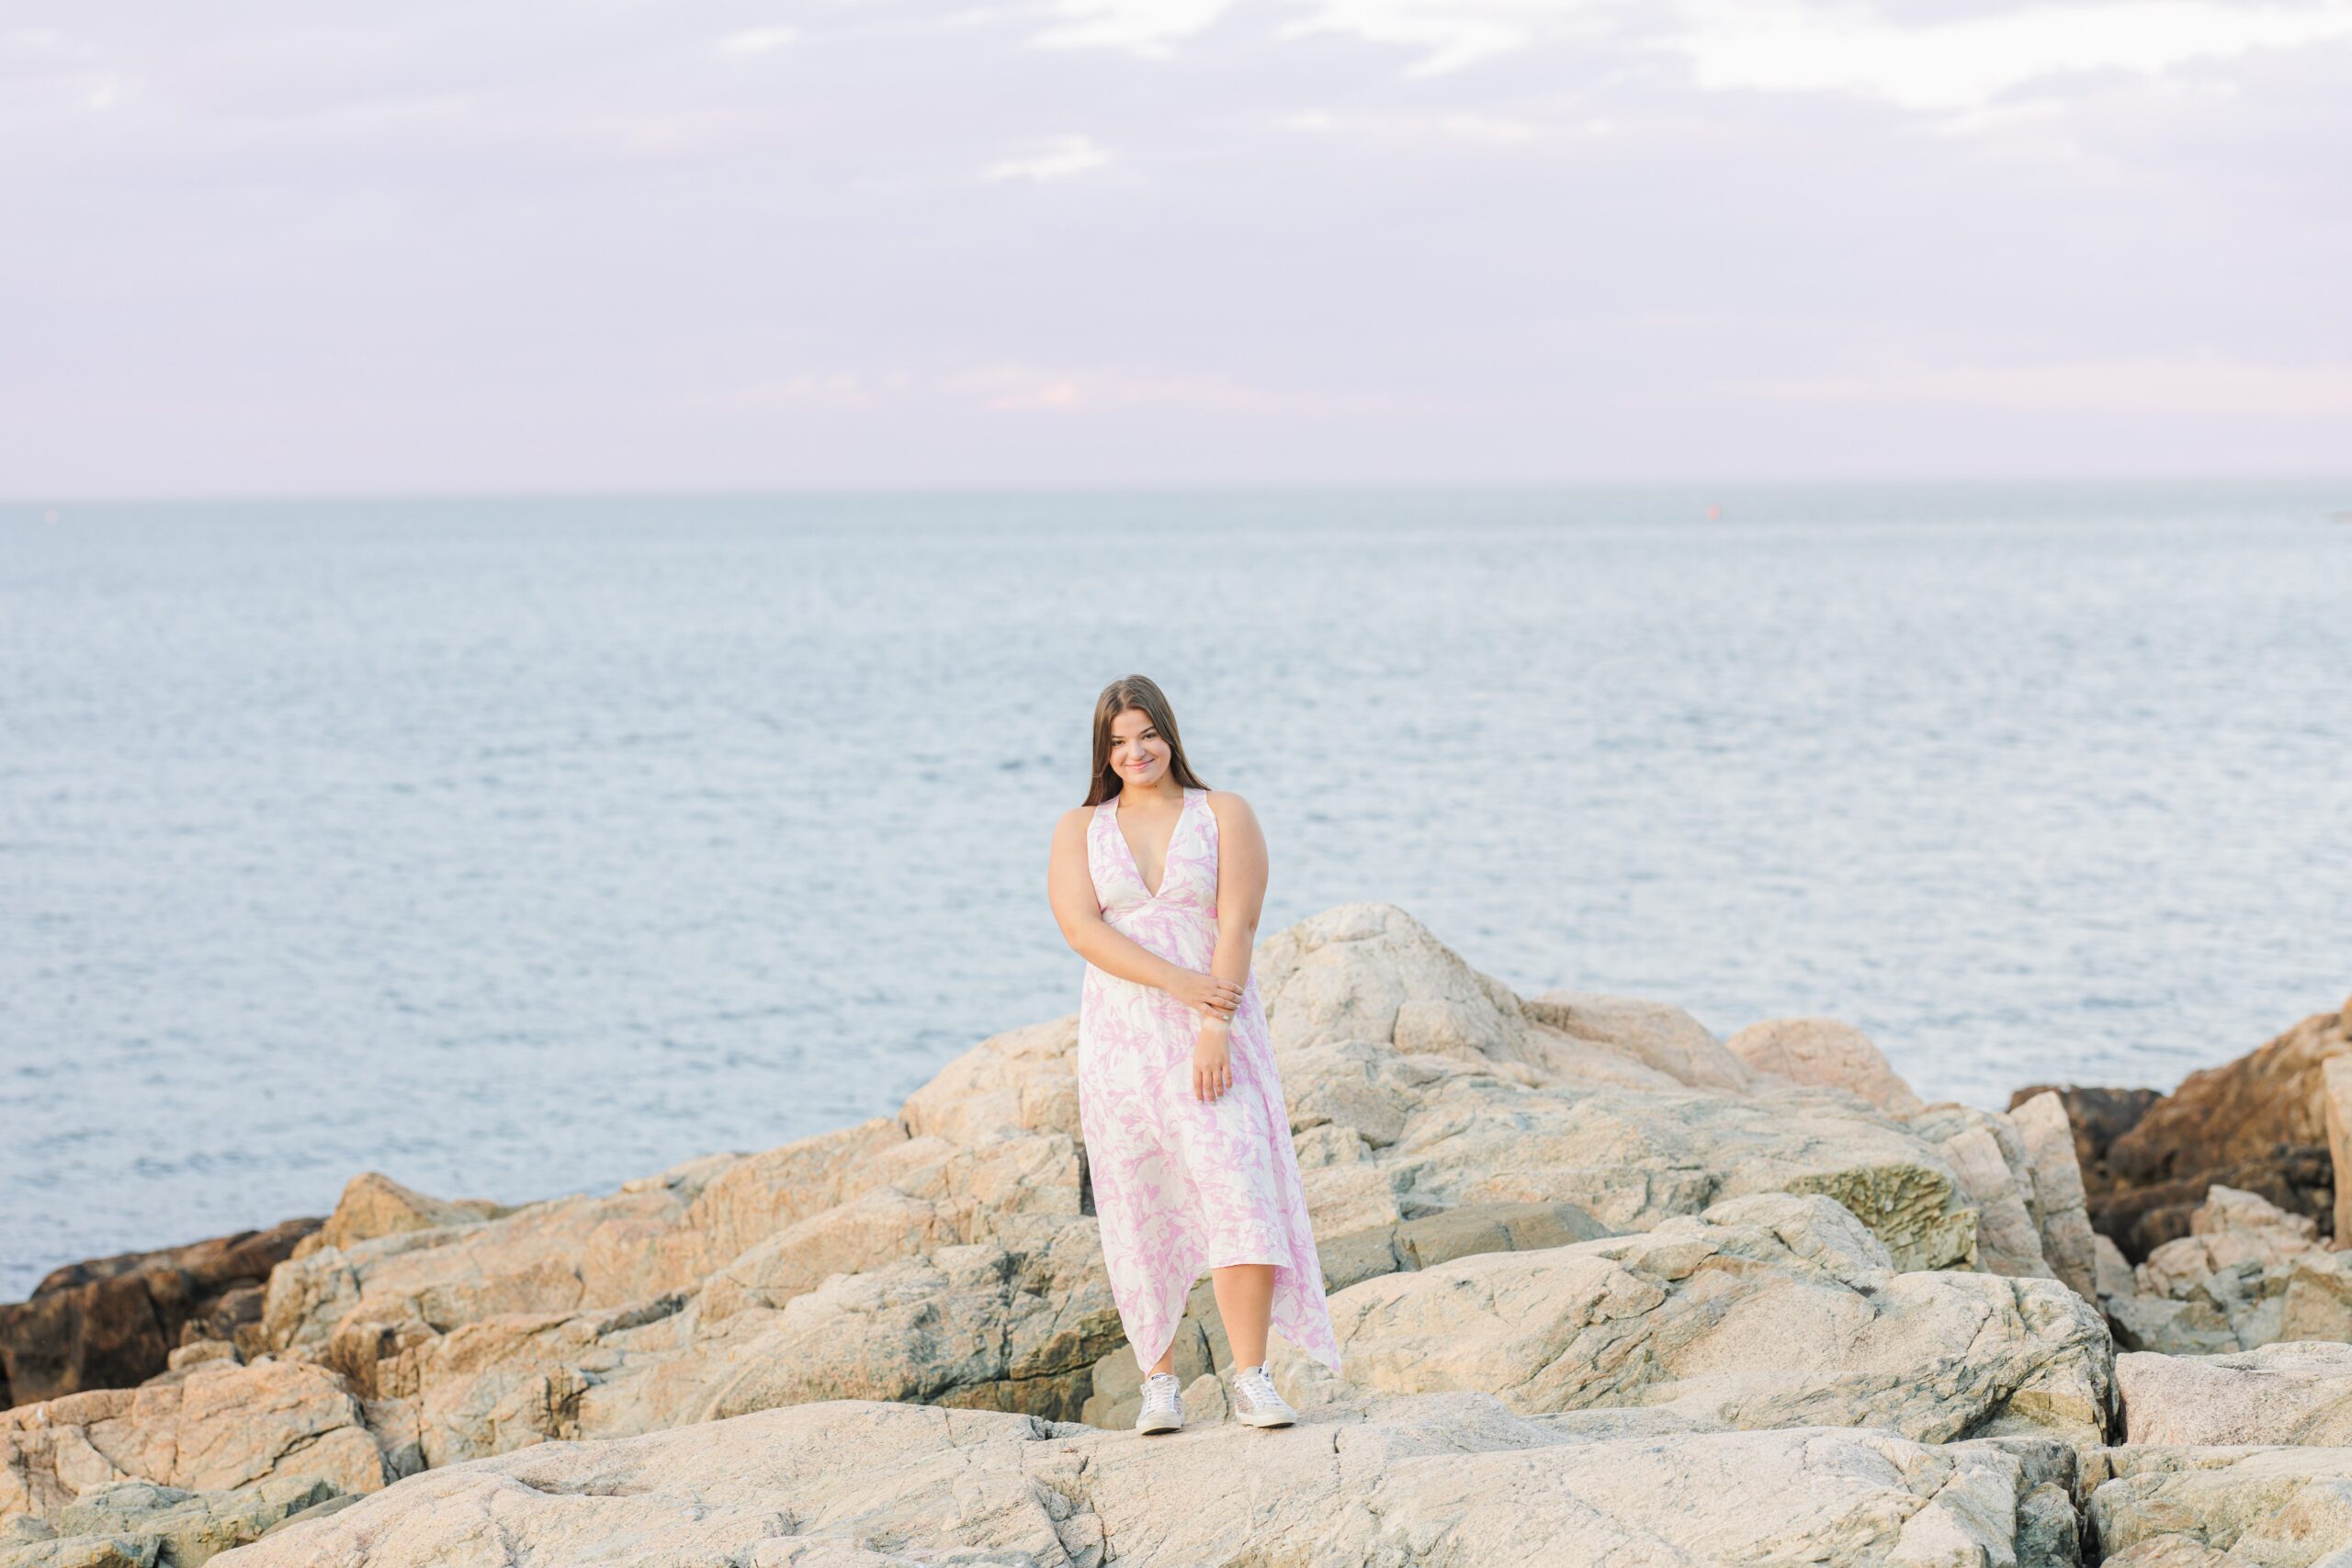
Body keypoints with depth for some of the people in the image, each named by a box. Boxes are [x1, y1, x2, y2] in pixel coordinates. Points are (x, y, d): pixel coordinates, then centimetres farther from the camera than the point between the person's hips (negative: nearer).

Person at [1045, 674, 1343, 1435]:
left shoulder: (1224, 815, 6)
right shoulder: (1078, 830, 9)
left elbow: (1236, 925, -4)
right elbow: (1082, 928, -5)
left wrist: (1215, 1027, -15)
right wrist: (1181, 984, -16)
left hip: (1214, 1038, -2)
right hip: (1120, 1040, 2)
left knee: (1239, 1194, -13)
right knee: (1140, 1209, 1)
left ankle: (1251, 1378, -13)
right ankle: (1159, 1381, 8)